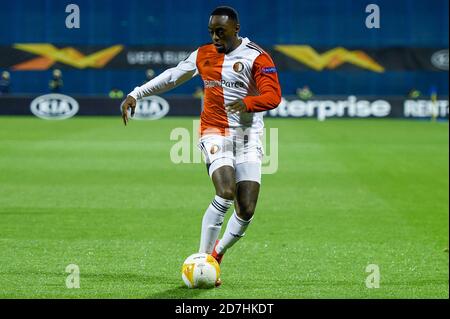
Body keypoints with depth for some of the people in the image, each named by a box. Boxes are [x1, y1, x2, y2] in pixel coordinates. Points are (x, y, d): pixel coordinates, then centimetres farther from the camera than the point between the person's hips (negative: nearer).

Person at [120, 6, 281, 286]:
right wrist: (136, 94, 20)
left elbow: (273, 96, -17)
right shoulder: (203, 55, 8)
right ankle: (203, 259, -14)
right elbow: (173, 76, 21)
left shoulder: (257, 58, -6)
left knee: (246, 211, -7)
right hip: (215, 134, 1)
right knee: (226, 193, -24)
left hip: (248, 137, 0)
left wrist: (247, 102, -36)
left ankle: (217, 253, 20)